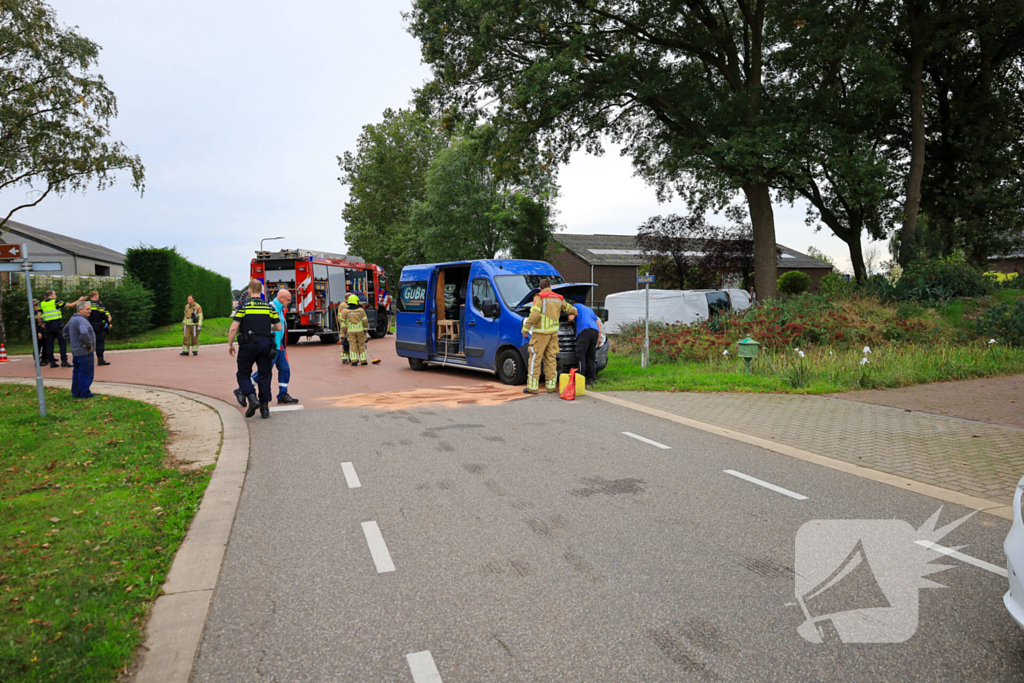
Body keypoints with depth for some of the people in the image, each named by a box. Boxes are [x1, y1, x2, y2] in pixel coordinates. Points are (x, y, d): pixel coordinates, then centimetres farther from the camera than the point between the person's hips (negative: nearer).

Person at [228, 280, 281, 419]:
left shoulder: (243, 307, -4)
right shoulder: (269, 307, 5)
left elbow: (233, 328, -9)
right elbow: (278, 327, 6)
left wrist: (230, 344, 2)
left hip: (248, 344, -2)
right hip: (266, 344, 3)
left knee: (243, 374, 11)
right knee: (264, 375, 8)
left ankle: (252, 398, -11)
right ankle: (265, 407, 7)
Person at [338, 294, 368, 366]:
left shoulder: (345, 310, -3)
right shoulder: (361, 310, -3)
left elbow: (341, 320, 3)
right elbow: (364, 320, 1)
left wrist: (344, 328, 13)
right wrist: (365, 329, 11)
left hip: (350, 330, 0)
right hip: (360, 330, 0)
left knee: (353, 345, 2)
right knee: (361, 345, 8)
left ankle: (354, 361, -4)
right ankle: (363, 360, 9)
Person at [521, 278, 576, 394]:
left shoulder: (539, 297, -7)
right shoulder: (558, 298, 13)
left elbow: (534, 315, -19)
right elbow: (569, 308, 30)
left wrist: (525, 328, -13)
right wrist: (573, 313, 53)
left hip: (541, 333, -6)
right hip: (553, 333, 6)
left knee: (535, 359, -2)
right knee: (551, 359, 9)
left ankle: (532, 387, -2)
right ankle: (551, 386, 10)